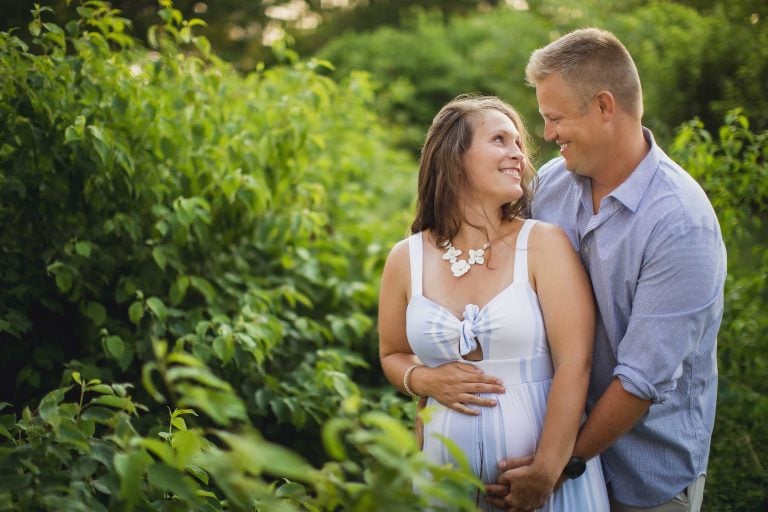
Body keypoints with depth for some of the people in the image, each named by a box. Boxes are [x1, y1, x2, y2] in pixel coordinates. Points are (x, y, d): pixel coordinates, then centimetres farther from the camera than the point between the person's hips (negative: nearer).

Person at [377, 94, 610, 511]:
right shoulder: (406, 259, 0)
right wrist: (423, 380, -7)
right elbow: (393, 355, 13)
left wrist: (544, 474, -17)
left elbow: (574, 365, -13)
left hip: (548, 465, -2)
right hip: (450, 470, 2)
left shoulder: (544, 244, -8)